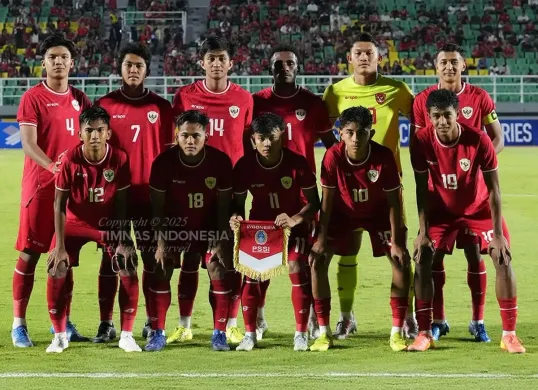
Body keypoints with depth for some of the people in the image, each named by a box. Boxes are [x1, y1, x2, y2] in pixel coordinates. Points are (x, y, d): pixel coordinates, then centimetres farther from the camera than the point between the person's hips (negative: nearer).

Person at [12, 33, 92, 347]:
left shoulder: (80, 100, 11)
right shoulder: (33, 98, -5)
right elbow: (28, 144, -14)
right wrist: (52, 166, -29)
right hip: (39, 185, -5)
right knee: (30, 253, -3)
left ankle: (63, 322, 18)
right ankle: (19, 324, 0)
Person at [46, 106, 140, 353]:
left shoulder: (119, 159, -18)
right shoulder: (70, 160, -21)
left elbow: (122, 203, -10)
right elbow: (60, 203, -15)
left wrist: (124, 242, -16)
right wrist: (60, 246, -17)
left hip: (109, 223, 0)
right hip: (75, 222, 0)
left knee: (129, 269, -16)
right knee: (57, 270, -16)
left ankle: (126, 335, -2)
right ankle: (60, 335, 1)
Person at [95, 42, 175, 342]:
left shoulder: (161, 107, 4)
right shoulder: (104, 105, 4)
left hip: (150, 193, 0)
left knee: (152, 258, 3)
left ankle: (152, 323, 11)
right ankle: (106, 323, 6)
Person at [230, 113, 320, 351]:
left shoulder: (297, 164, -23)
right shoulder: (244, 166, -18)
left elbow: (313, 202, -16)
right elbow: (238, 201, -6)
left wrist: (295, 219, -34)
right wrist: (236, 217, -29)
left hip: (294, 223, -2)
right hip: (259, 222, 2)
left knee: (297, 267, -17)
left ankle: (301, 334, -5)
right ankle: (249, 334, -1)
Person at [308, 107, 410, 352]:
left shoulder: (384, 157, -29)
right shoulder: (333, 157, -28)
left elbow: (393, 202, -20)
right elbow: (327, 199, -16)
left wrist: (396, 241, -22)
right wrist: (321, 237, -19)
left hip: (378, 213, -1)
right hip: (343, 213, 1)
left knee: (401, 260, -15)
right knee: (317, 260, -13)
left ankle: (397, 333, -4)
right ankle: (323, 333, -2)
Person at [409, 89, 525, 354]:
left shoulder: (479, 140, -29)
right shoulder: (422, 141, -24)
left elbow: (493, 188, -21)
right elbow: (422, 188, -13)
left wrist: (498, 233, -22)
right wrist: (423, 231, -15)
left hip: (479, 208, -1)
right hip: (441, 209, 1)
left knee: (503, 259, -12)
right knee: (422, 259, -11)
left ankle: (509, 334, -4)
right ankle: (424, 333, -3)